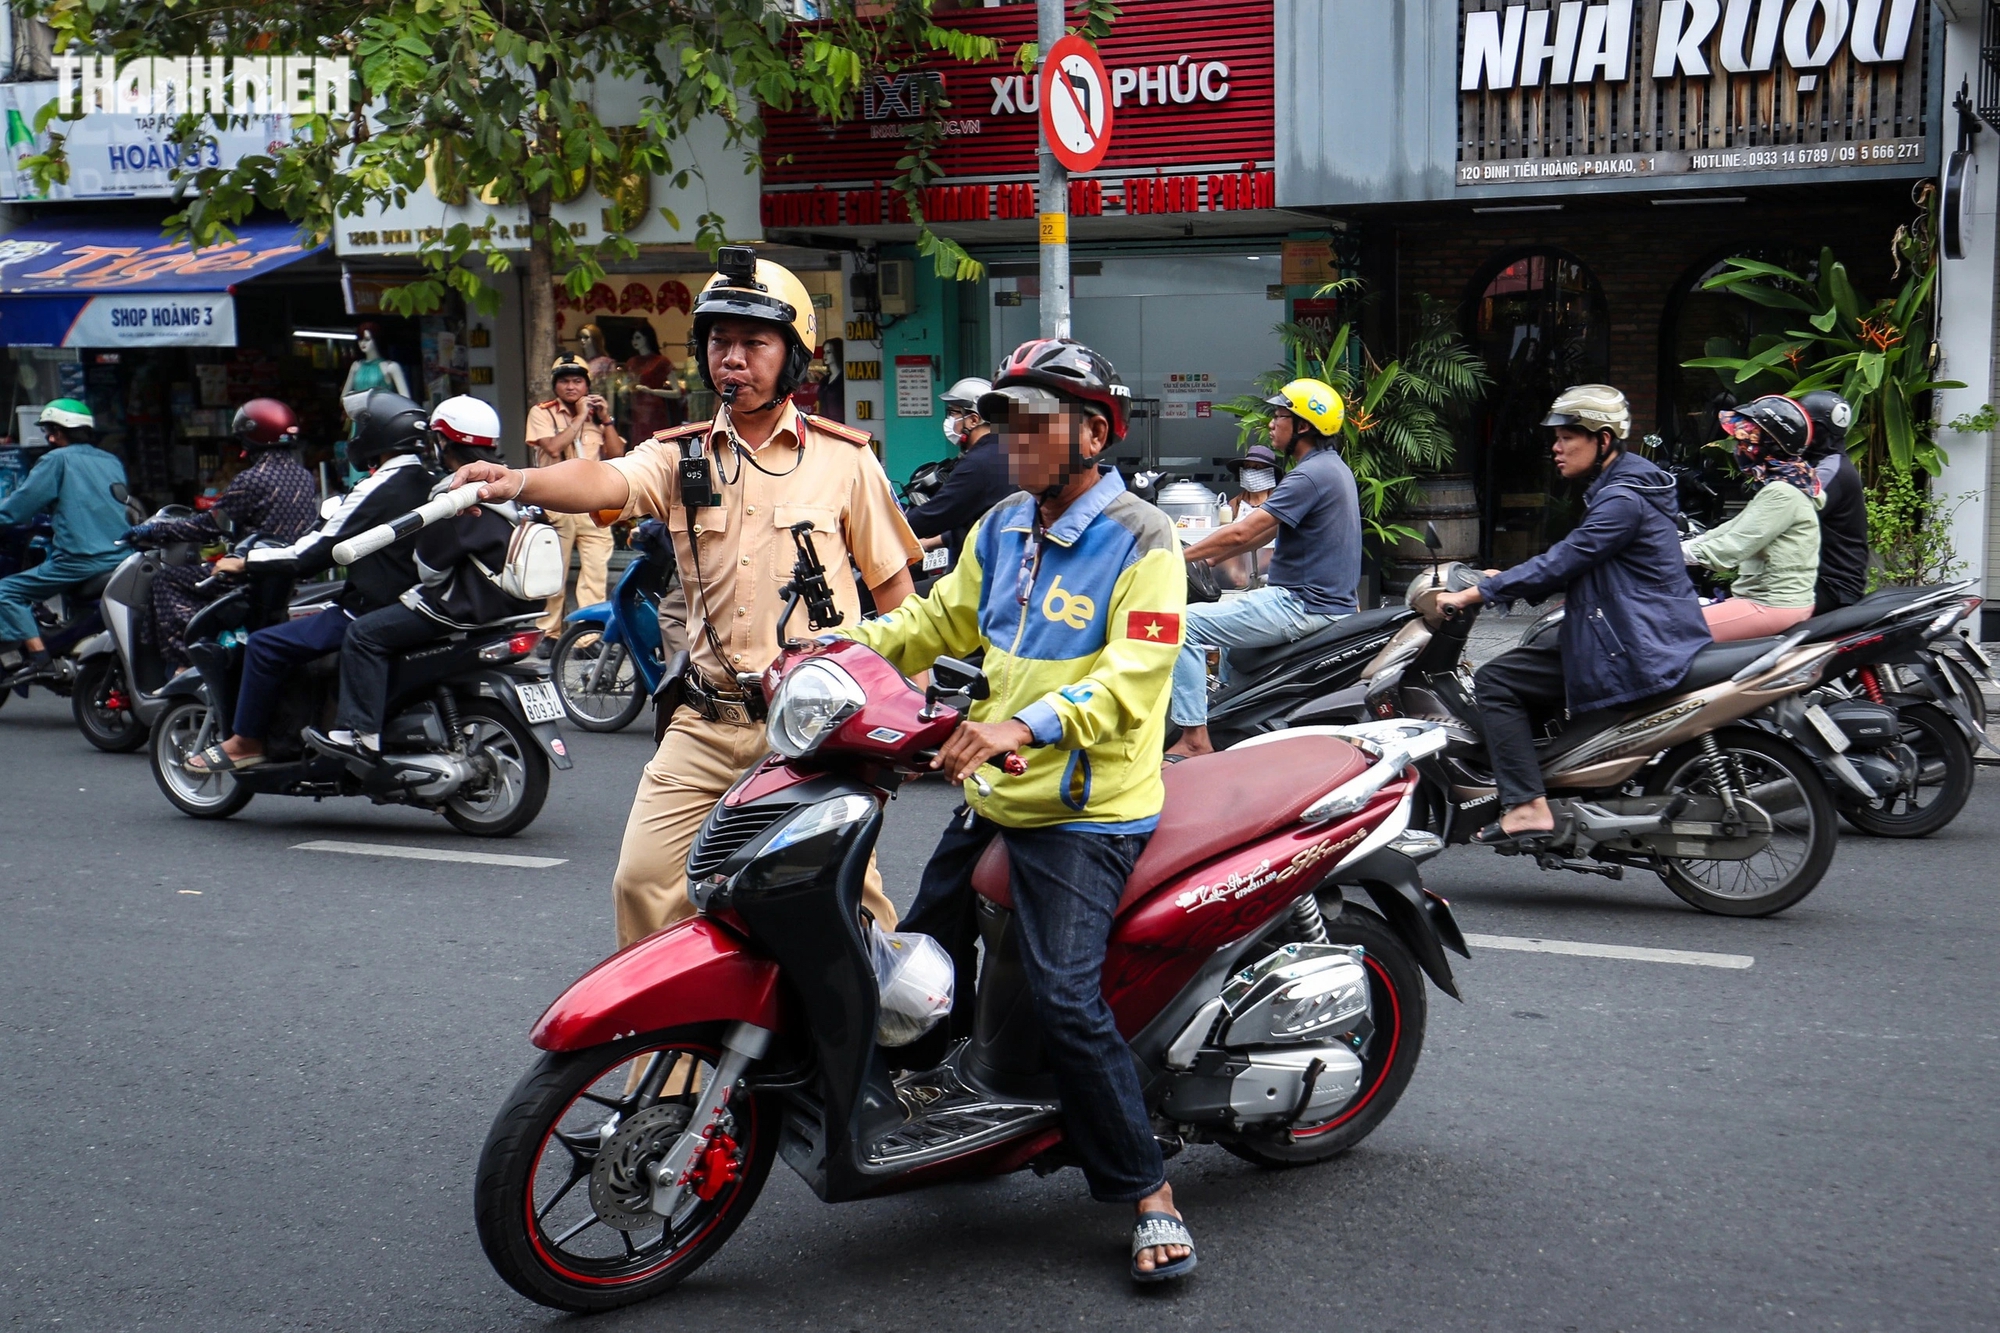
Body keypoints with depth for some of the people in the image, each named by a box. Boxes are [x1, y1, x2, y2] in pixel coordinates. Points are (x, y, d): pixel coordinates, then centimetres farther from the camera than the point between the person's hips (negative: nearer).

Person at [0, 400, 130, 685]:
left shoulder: (58, 459, -1)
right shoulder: (112, 461, 19)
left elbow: (23, 502, -3)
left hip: (81, 559, -7)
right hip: (123, 559, 7)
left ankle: (36, 654, -16)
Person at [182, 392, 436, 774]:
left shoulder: (379, 488, -16)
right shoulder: (427, 484, 9)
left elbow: (314, 554, -15)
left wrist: (246, 562, -4)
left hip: (371, 614, -10)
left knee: (266, 644, -6)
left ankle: (245, 742, 1)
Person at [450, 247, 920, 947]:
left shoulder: (844, 458, 4)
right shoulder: (681, 455, 7)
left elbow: (892, 580, 10)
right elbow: (608, 481, -14)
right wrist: (519, 481, -34)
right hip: (707, 724, 2)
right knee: (643, 882, -4)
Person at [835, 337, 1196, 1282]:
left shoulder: (1141, 541, -13)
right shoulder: (1000, 530, 11)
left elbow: (1131, 681, -23)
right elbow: (942, 616, 21)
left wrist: (1027, 726, -37)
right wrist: (853, 643, 3)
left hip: (1085, 813, -8)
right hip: (992, 797, 9)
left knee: (1065, 999, -20)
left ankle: (1149, 1192, -7)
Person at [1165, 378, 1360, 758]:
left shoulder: (1311, 475, -19)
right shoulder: (1331, 467, 13)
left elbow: (1242, 532, -22)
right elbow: (1267, 529, 21)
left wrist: (1179, 557, -13)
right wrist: (1213, 558, 21)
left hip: (1304, 605, -11)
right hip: (1328, 598, 11)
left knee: (1187, 624, -14)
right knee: (1229, 612, 34)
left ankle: (1194, 737, -16)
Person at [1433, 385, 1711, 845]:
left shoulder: (1622, 499, -16)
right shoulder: (1614, 488, 17)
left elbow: (1562, 563, -21)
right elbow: (1574, 565, 23)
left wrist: (1473, 594, -17)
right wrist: (1506, 581, 14)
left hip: (1637, 652, -11)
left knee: (1495, 681, -11)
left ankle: (1526, 808, -19)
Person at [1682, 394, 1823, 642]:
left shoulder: (1781, 494, -17)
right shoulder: (1777, 485, 15)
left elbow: (1733, 546, -22)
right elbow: (1734, 529, 18)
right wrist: (1681, 545, 10)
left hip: (1774, 605, -11)